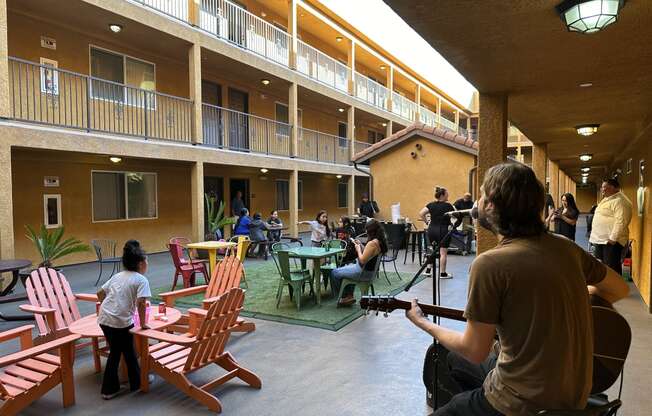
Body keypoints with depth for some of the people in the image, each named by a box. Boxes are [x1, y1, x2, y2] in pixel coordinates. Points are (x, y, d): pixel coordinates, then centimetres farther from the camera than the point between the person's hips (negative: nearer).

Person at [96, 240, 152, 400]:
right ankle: (136, 382, 32)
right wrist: (143, 323, -5)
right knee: (129, 352, 15)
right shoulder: (141, 280, -5)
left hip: (104, 318, 6)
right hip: (121, 322, -6)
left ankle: (109, 389, 27)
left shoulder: (117, 276, 16)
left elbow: (100, 293, 20)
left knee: (115, 352, 20)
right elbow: (141, 303, -16)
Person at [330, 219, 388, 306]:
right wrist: (361, 246, 6)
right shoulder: (381, 241, 1)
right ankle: (349, 296, 29)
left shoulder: (372, 243, -28)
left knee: (334, 273, 5)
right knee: (346, 268, 35)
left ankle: (344, 297, 22)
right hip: (370, 270, 10)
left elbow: (362, 260, -26)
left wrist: (358, 249, -11)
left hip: (363, 272, -10)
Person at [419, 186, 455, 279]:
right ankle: (442, 273, 4)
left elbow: (421, 214, -3)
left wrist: (427, 222, 7)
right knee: (443, 253, 1)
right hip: (443, 230, -5)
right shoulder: (447, 205, -6)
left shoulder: (431, 204, 6)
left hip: (432, 230, 5)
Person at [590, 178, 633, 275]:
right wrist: (596, 237, 24)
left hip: (610, 240, -10)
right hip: (600, 239, 10)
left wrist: (613, 238, -25)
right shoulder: (606, 200, 19)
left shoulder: (619, 201, -14)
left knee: (612, 268, -6)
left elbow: (620, 221, -23)